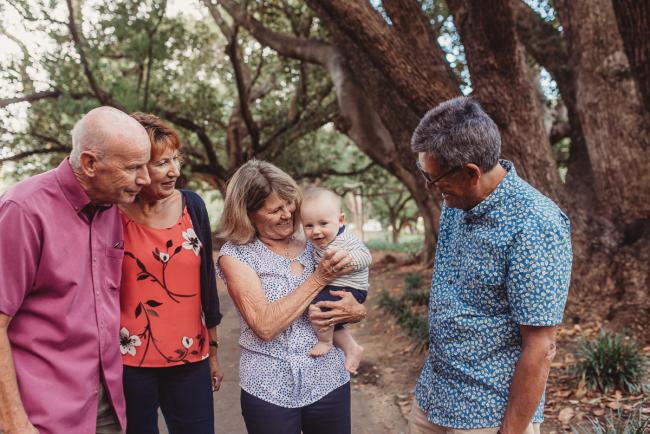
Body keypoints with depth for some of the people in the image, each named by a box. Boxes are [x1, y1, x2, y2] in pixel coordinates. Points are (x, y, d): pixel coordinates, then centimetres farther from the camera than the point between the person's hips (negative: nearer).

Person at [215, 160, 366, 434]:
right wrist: (318, 278, -19)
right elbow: (265, 326, -19)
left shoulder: (316, 244, 1)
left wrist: (356, 311, -13)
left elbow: (357, 305, 10)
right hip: (268, 391, -3)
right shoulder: (235, 255, -7)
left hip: (329, 381, 3)